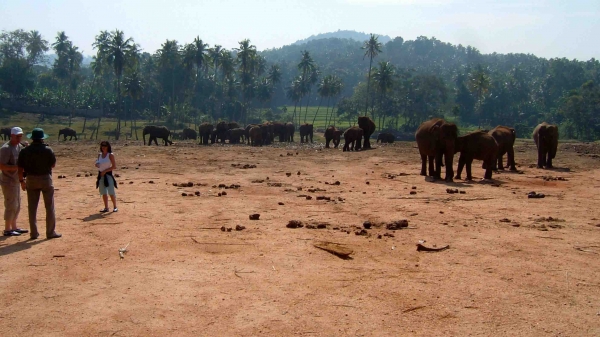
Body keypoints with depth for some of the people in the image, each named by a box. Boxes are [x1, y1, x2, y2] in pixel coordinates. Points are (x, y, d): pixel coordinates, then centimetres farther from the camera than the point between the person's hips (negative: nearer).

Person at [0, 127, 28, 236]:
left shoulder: (20, 146, 9)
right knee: (11, 206, -4)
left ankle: (14, 227, 27)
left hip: (16, 181, 9)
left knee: (17, 205, 16)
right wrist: (17, 167, -29)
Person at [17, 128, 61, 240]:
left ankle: (34, 233, 13)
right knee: (49, 207, 6)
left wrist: (22, 181, 10)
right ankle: (50, 232, 8)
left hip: (31, 180, 3)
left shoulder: (25, 151, -3)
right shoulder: (47, 150, -11)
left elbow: (20, 168, 0)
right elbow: (53, 164, -1)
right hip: (45, 179, -3)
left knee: (32, 207, 10)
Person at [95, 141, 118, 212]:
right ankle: (106, 208, 15)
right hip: (101, 175, 6)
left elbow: (114, 166, -11)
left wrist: (105, 171, -15)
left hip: (108, 174, -6)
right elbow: (98, 164, 19)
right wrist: (97, 165, -6)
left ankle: (115, 207, 3)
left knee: (111, 192, -9)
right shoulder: (99, 155, 10)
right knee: (103, 193, 8)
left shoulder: (110, 155, -7)